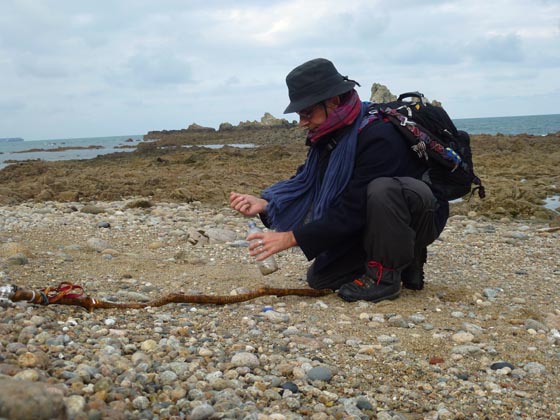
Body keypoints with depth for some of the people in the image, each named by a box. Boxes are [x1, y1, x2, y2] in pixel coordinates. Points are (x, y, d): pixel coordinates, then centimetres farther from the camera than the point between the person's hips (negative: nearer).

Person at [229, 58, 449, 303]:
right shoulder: (329, 135, -4)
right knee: (320, 278, 0)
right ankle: (403, 260, 12)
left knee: (381, 189, -39)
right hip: (370, 223, 8)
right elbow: (305, 183, 1)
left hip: (422, 215, -8)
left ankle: (386, 275, -18)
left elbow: (353, 212, -31)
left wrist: (290, 238, -29)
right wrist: (264, 205, -18)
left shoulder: (378, 134, -31)